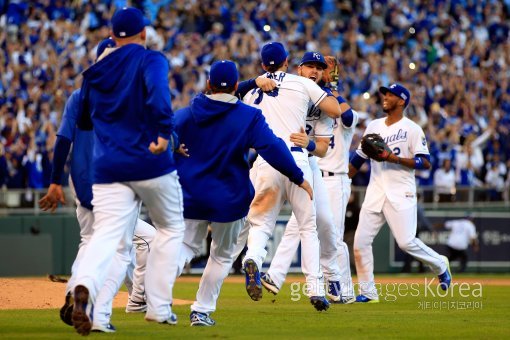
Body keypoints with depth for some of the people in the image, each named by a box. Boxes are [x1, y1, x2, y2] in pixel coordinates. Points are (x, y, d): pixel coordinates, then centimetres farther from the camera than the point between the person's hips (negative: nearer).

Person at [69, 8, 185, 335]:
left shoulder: (94, 73, 15)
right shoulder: (150, 60, 0)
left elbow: (83, 119, 26)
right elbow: (158, 91, -23)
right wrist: (165, 132, -31)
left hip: (108, 169, 3)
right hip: (151, 163, -3)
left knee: (107, 236, -8)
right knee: (171, 228, 18)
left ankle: (85, 287, -39)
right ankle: (159, 307, 14)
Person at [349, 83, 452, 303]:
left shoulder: (412, 129, -3)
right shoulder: (373, 126, 15)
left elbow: (425, 162, -10)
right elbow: (358, 159, 21)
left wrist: (394, 158, -18)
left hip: (400, 194, -5)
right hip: (375, 192, 5)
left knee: (406, 241, -14)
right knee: (360, 241, -5)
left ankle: (440, 265, 14)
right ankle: (367, 292, 4)